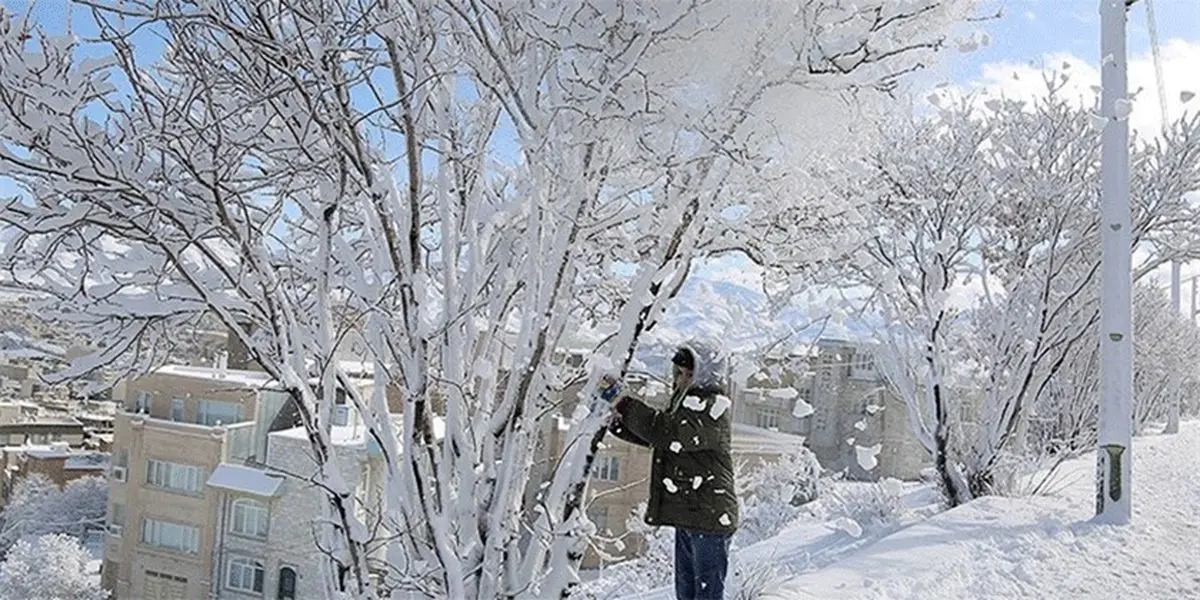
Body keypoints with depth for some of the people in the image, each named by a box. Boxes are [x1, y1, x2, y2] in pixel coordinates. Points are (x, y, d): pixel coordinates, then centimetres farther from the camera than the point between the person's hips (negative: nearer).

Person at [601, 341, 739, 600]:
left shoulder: (710, 408, -16)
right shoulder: (686, 404, 14)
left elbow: (666, 432, -30)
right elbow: (649, 436, 20)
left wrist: (621, 401, -27)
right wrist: (617, 422, 3)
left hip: (708, 518, -10)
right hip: (689, 517, 10)